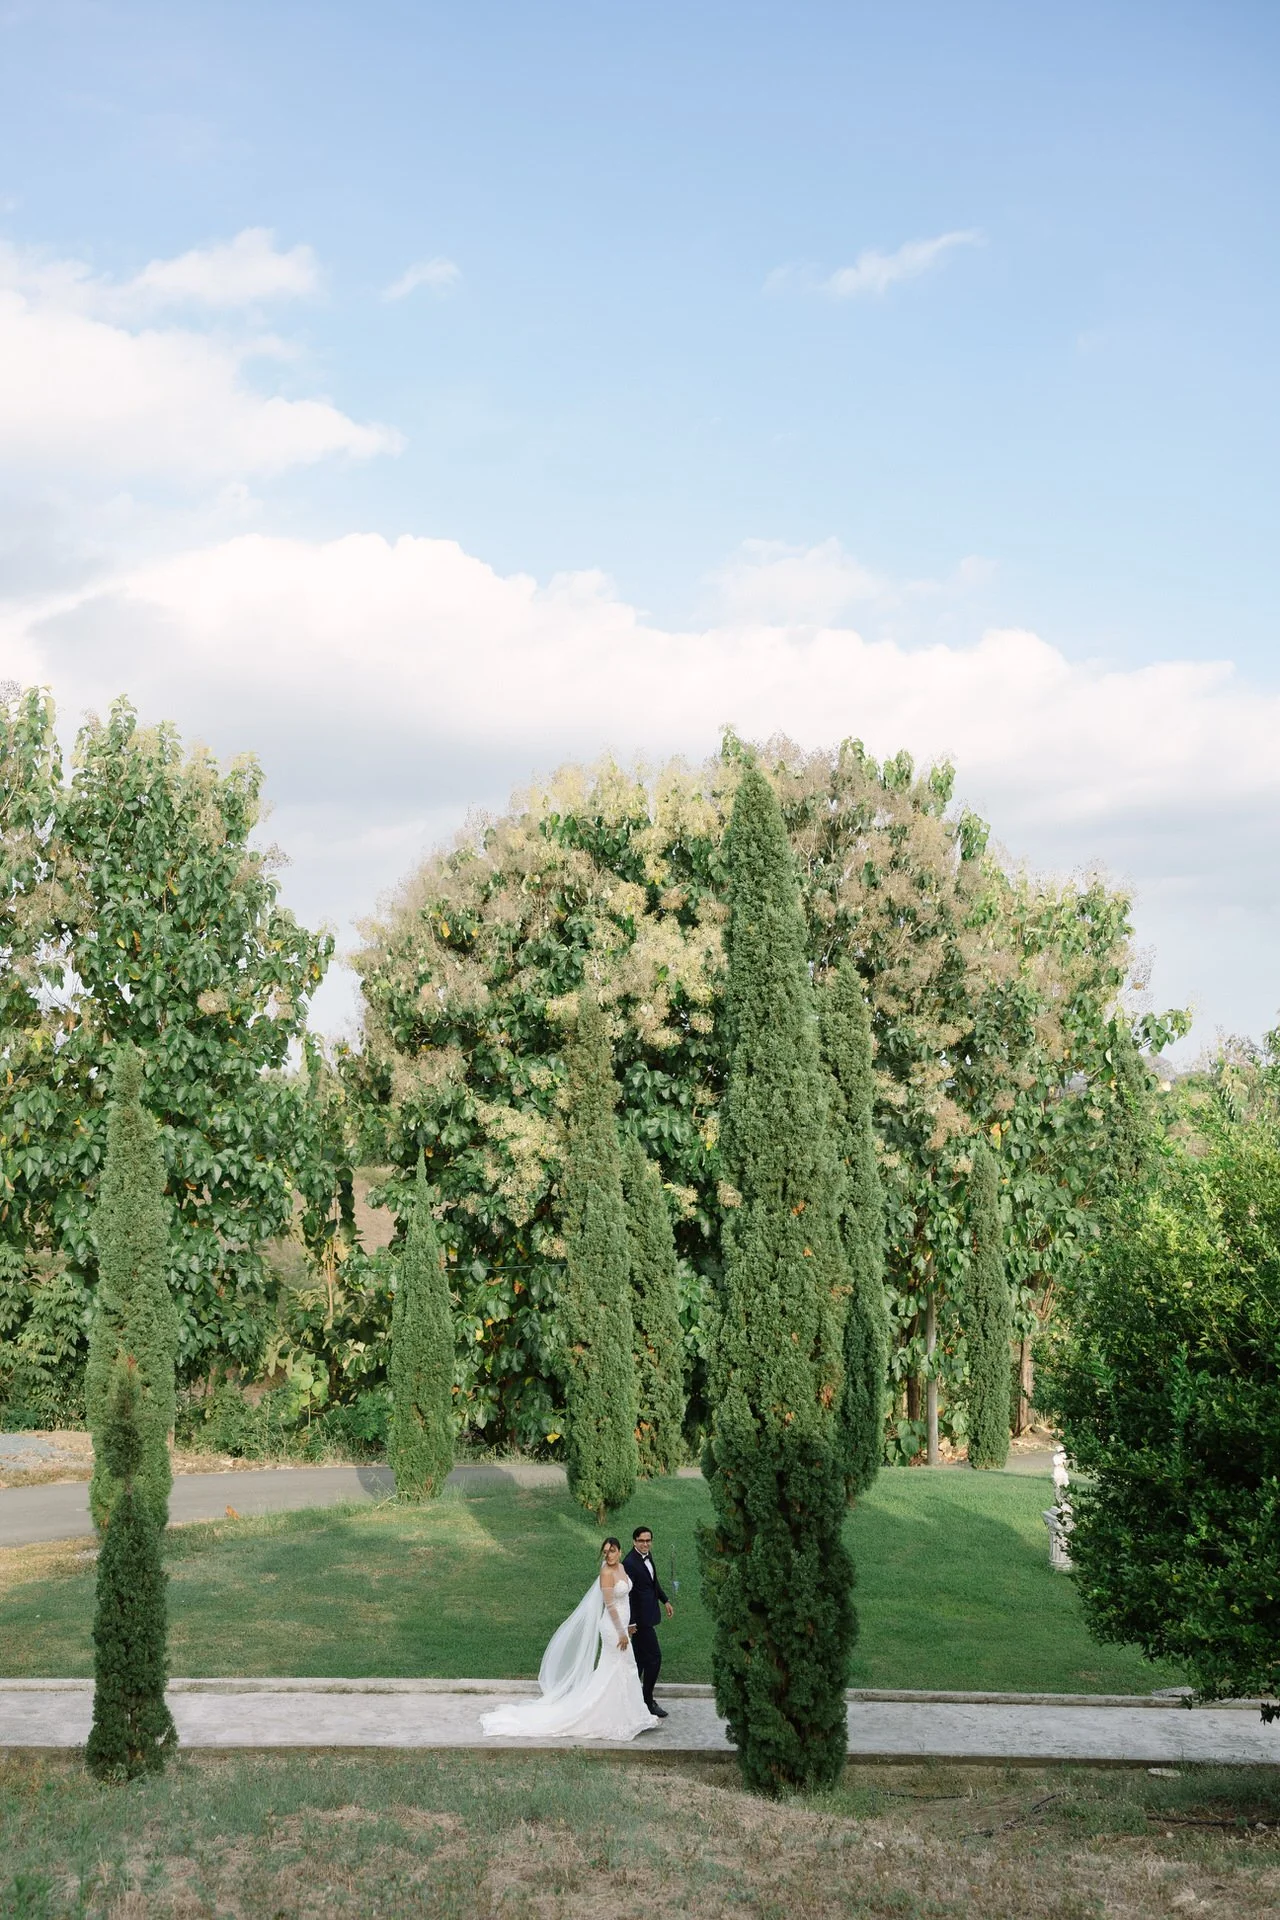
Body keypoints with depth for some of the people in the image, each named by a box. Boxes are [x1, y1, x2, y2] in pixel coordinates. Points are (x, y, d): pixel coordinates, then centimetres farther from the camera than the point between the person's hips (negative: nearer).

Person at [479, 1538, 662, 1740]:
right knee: (615, 1670, -2)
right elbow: (610, 1605, -21)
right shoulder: (607, 1572, -20)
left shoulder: (621, 1568, 7)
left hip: (620, 1625, 9)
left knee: (624, 1669, 16)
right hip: (613, 1627, -9)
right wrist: (621, 1632, -20)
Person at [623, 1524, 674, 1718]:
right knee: (654, 1657, -6)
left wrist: (665, 1600, 19)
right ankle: (648, 1701, 4)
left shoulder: (647, 1555, 4)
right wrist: (631, 1622, -20)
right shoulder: (630, 1563, -24)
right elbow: (626, 1594, -22)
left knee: (640, 1656, 17)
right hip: (641, 1618, -9)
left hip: (648, 1615, 9)